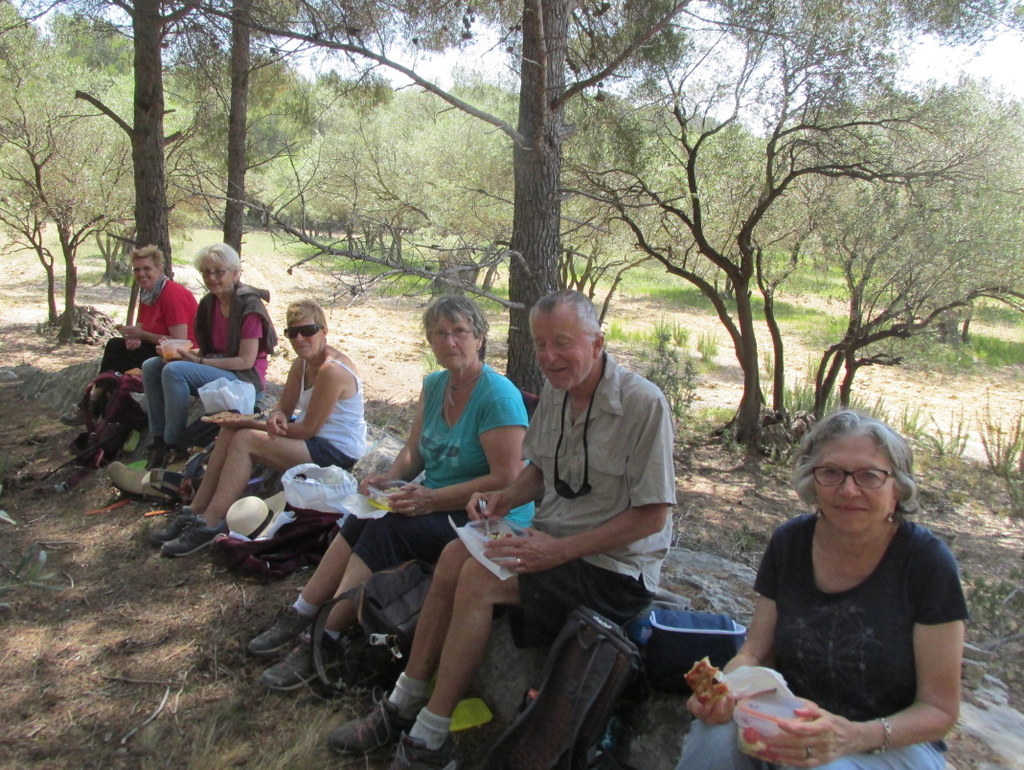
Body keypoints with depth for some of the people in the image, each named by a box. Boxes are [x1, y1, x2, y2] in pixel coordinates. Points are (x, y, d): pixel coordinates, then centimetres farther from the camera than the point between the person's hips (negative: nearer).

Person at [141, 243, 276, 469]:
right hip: (217, 365, 9)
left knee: (174, 371, -26)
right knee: (151, 366, -3)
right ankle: (159, 440, -3)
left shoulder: (249, 305, -15)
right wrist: (180, 351, -6)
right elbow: (208, 350, 15)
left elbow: (246, 361, -17)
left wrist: (199, 361, -20)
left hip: (246, 377, -9)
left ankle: (176, 446, -16)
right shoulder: (210, 302, 10)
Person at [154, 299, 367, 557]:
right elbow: (283, 408, 9)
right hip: (316, 441, 10)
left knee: (245, 439, -20)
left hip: (338, 453, -10)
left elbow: (308, 429, -22)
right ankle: (194, 513, 3)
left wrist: (251, 422, -14)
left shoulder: (331, 371, -24)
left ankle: (210, 524, -15)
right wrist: (276, 418, -18)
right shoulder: (302, 364, 6)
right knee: (230, 432, 1)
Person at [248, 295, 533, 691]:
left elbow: (507, 480, -22)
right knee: (360, 520, -15)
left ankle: (322, 643, -17)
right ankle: (299, 617, -6)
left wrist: (432, 499, -24)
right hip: (437, 503, 8)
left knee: (387, 528, -25)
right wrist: (390, 477, -7)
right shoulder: (433, 385, 9)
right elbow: (414, 451, 16)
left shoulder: (499, 395, -17)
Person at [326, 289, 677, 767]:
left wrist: (560, 550, -23)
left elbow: (651, 515, -19)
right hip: (556, 542, 7)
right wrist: (505, 498, -4)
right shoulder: (555, 391, 5)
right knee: (454, 556, -14)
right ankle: (403, 706, -2)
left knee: (478, 579, -23)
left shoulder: (643, 404, -19)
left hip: (614, 567, -7)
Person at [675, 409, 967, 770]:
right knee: (716, 736, -28)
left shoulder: (926, 561, -14)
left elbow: (939, 709, -11)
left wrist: (853, 737, -29)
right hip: (792, 723, 2)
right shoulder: (789, 543, -4)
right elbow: (755, 653, 0)